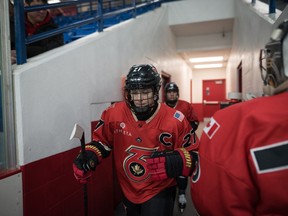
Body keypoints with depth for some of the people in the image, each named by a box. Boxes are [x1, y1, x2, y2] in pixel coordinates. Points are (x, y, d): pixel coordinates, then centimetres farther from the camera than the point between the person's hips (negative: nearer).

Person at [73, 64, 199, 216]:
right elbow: (102, 141, 0)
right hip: (129, 191, 3)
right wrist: (90, 156, -17)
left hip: (159, 191, -3)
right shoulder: (114, 113, -15)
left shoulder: (174, 120, -19)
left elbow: (190, 153, -8)